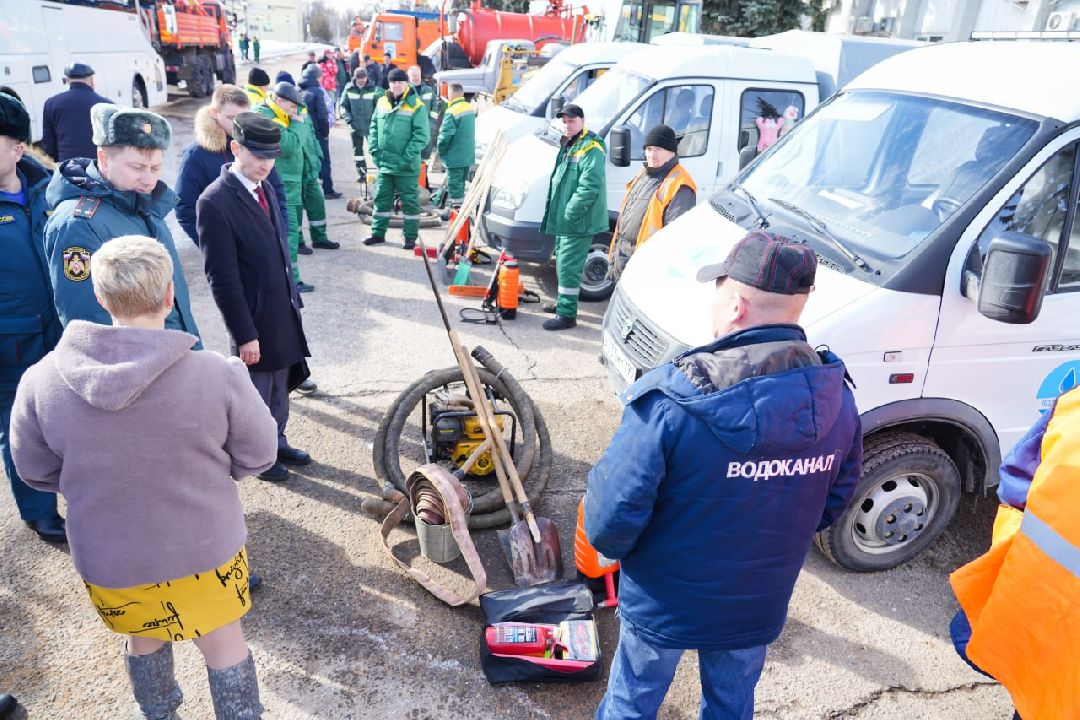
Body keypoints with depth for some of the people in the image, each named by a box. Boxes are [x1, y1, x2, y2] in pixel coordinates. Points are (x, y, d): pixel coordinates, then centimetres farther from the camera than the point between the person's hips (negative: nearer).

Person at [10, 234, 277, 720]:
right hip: (204, 549, -2)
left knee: (144, 641, 30)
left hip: (106, 558, 3)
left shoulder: (41, 379, -18)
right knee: (223, 643, 22)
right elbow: (256, 456, -11)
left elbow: (35, 469, -2)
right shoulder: (218, 375, -26)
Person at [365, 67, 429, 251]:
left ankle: (411, 237, 14)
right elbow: (374, 127, 15)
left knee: (410, 201, 4)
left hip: (406, 166, -5)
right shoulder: (382, 102, 7)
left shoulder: (416, 106, -9)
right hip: (384, 163, 5)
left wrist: (407, 157, -17)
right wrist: (374, 150, 3)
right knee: (382, 199, 13)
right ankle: (378, 233, 25)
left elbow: (422, 135, -12)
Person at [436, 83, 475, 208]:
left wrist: (441, 150, -7)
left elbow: (446, 135, -22)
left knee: (454, 185, -1)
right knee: (461, 183, 19)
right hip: (468, 155, 8)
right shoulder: (470, 108, 5)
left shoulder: (451, 112, -20)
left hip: (455, 157, -8)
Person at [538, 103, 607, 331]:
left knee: (568, 266, -9)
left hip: (578, 221, -10)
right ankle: (563, 302, 36)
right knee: (563, 261, 21)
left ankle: (566, 314, -3)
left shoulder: (591, 149, -16)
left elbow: (590, 186, -25)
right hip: (563, 219, 10)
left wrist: (570, 213, -25)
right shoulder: (567, 145, 17)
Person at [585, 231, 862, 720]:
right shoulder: (836, 398, -15)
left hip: (664, 602, -4)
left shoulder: (670, 403, -33)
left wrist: (611, 545, -3)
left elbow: (612, 516, -27)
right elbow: (835, 501, 0)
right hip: (759, 604, 4)